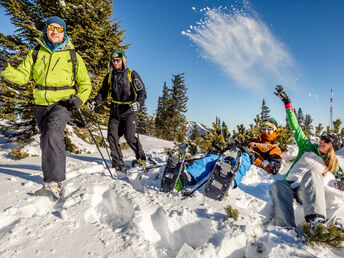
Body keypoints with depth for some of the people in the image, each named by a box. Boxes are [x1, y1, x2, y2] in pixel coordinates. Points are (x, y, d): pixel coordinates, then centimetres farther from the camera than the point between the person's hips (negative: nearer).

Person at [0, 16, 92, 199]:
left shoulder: (72, 55, 3)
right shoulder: (36, 53, 9)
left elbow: (85, 83, 7)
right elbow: (22, 76, 5)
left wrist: (80, 98, -11)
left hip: (62, 103, -4)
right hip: (41, 104, 5)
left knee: (53, 135, -26)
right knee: (46, 140, 12)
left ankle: (54, 183, -28)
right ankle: (56, 171, 32)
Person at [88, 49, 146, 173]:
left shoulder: (132, 74, -2)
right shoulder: (109, 76, 12)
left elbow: (142, 92, -5)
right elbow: (103, 93, 17)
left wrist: (138, 103, -25)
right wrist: (94, 102, -1)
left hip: (129, 112, -4)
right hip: (115, 112, 5)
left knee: (129, 137, -11)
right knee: (112, 137, -4)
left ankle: (141, 157, 17)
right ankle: (119, 165, 6)